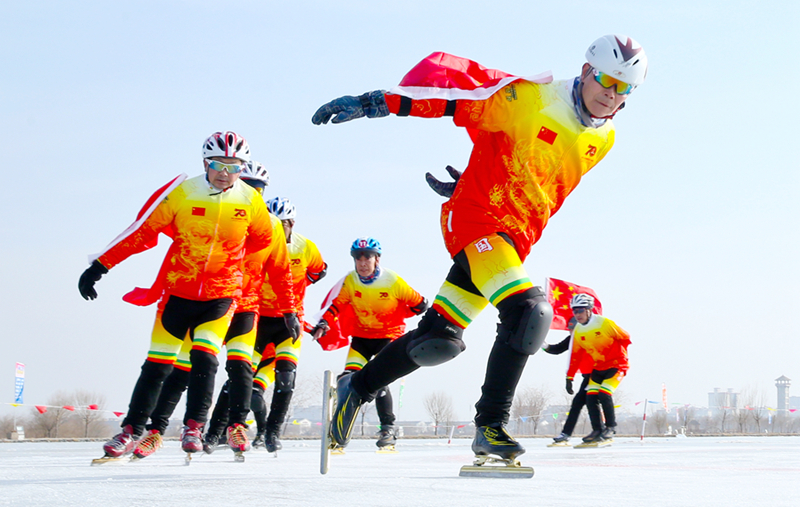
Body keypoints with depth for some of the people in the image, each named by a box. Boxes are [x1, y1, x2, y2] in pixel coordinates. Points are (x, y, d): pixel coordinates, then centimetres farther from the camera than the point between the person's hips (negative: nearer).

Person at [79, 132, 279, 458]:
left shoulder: (251, 201, -4)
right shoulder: (180, 193, -10)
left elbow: (263, 238, 15)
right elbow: (141, 231, -5)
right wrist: (99, 266, -6)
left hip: (221, 295, 1)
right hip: (178, 290, 0)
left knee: (204, 358, -14)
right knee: (158, 364, 1)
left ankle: (193, 428, 0)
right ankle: (132, 430, 12)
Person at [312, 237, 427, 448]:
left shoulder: (393, 281, -16)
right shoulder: (350, 281, -8)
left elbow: (419, 304, -8)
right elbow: (337, 305, -3)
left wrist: (393, 317, -7)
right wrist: (324, 323, -19)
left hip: (388, 335, -3)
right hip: (361, 336, 3)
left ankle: (388, 428, -4)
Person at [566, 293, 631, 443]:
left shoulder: (605, 323, -18)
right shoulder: (577, 331, 0)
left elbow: (625, 337, -7)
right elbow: (575, 356, 7)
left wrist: (622, 356, -6)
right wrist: (569, 377, 5)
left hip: (616, 365, -6)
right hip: (598, 368, 6)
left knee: (604, 394, -19)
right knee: (591, 396, -7)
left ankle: (611, 427, -2)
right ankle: (597, 430, 4)